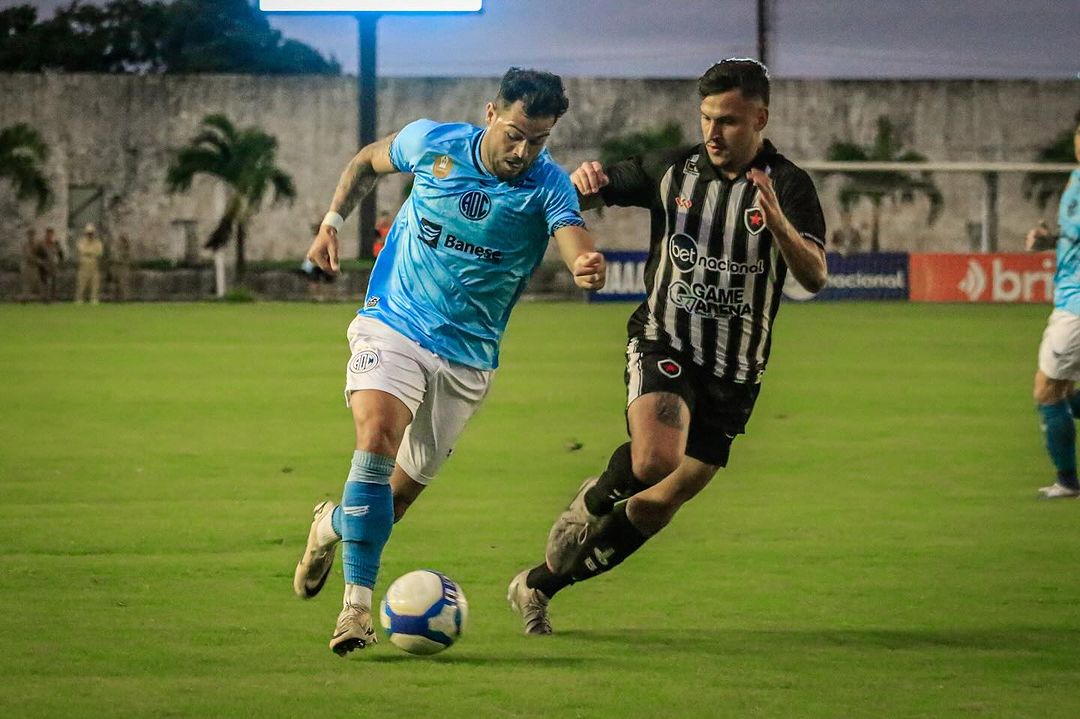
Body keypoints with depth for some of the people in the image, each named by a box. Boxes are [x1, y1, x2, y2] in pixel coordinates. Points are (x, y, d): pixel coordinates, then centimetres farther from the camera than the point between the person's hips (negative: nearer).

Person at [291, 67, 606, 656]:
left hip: (467, 355, 1)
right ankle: (357, 603, -24)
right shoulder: (432, 143, -8)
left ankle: (334, 525, 43)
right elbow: (368, 161, 14)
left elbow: (575, 242, -35)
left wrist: (587, 268, -57)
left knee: (400, 495, 9)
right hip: (393, 325, -1)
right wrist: (331, 221, 5)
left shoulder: (548, 187, -14)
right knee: (376, 440, -27)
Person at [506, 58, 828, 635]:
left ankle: (539, 586, 26)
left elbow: (814, 276, -20)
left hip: (734, 371, 1)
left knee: (659, 505, 8)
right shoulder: (671, 170, -2)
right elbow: (588, 195, 8)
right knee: (656, 458, -31)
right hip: (663, 344, -1)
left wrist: (778, 223, -38)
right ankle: (594, 500, 3)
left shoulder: (788, 186, -8)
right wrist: (581, 181, -17)